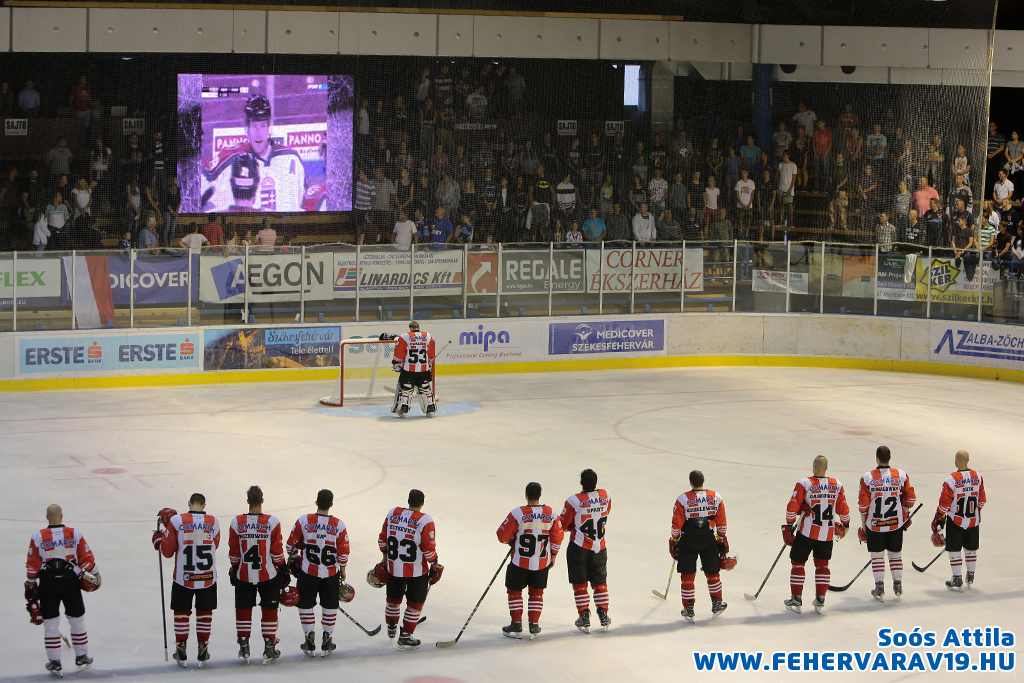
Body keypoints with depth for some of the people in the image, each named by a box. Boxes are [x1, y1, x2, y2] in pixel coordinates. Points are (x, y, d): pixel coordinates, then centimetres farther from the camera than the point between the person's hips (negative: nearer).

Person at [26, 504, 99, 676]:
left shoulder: (38, 537, -6)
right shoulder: (74, 534, -4)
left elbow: (32, 565, -3)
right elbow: (86, 558, 0)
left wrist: (30, 585, 8)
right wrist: (93, 576, 14)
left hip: (47, 584, 0)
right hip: (70, 582, 0)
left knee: (50, 623, 8)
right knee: (77, 620, 13)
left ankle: (54, 663, 12)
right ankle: (82, 659, 22)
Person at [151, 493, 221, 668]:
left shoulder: (176, 521, -9)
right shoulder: (213, 522, -3)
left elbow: (167, 551, -6)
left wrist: (158, 539, 16)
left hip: (183, 578, -1)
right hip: (208, 578, 1)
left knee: (181, 612, 14)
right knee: (204, 612, 16)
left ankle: (181, 652, 18)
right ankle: (203, 650, 20)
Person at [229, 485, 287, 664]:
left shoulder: (237, 522, -6)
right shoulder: (272, 522, -10)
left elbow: (233, 552, 0)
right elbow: (277, 550, -6)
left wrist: (234, 569, 15)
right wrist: (284, 571, 6)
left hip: (244, 575, 1)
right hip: (268, 575, -1)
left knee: (243, 610, 13)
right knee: (269, 610, 9)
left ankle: (244, 647, 17)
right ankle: (269, 648, 11)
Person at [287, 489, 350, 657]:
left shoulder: (303, 521, -9)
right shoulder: (338, 525, -8)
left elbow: (291, 545, -1)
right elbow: (343, 552, -2)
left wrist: (293, 560, 18)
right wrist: (342, 570, 14)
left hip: (308, 572, -1)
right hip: (331, 573, 1)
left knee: (306, 605, 12)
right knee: (330, 607, 14)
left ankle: (310, 643, 11)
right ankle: (327, 642, 18)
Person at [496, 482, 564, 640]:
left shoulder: (517, 513, -17)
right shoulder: (550, 513, -5)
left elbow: (503, 536, -11)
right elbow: (557, 536, 3)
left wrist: (512, 541, 11)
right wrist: (553, 555, 17)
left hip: (520, 562, -3)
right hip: (542, 562, 3)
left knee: (514, 591, 12)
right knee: (537, 592, 17)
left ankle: (516, 625, 14)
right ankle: (534, 625, 16)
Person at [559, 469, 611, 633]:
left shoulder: (574, 501, -17)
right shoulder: (605, 496, -5)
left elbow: (562, 524, -7)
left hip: (579, 548, -4)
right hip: (599, 547, 4)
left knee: (580, 583, 8)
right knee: (600, 582, 18)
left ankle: (584, 618, 8)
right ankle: (603, 616, 20)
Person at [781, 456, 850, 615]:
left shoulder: (804, 483, -10)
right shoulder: (837, 485, 0)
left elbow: (793, 507, -9)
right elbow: (843, 509, 6)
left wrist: (789, 525, 4)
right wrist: (845, 525, 22)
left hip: (807, 531, -3)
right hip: (827, 534, 3)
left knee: (798, 562, 9)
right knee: (822, 564, 16)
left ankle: (796, 599, 10)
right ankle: (820, 600, 15)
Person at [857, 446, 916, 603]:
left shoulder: (867, 478, -11)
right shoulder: (901, 475, -5)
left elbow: (863, 504, -8)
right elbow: (910, 497, 3)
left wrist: (863, 524, 4)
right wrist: (905, 515, 19)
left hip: (874, 524, -2)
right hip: (896, 523, 2)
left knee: (877, 556, 8)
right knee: (895, 554, 15)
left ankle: (879, 589, 8)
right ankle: (898, 586, 20)